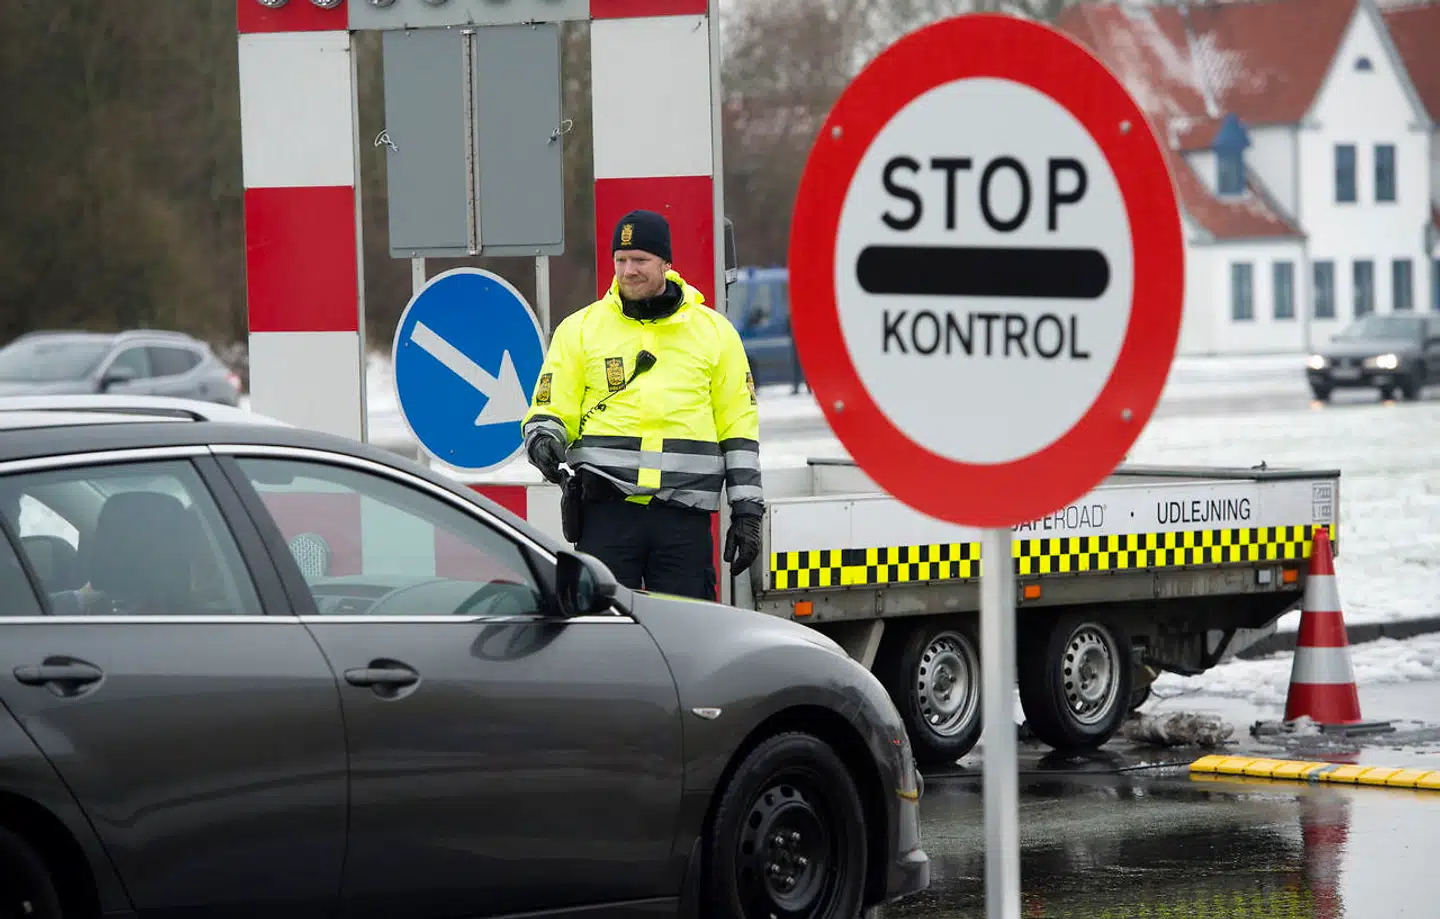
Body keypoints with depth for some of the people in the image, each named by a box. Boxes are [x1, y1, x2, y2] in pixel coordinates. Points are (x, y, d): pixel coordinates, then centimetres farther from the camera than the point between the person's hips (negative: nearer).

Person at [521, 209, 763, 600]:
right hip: (606, 510, 0)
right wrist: (544, 439, -15)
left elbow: (738, 429, 11)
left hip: (684, 515, 0)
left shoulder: (714, 331, 11)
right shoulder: (580, 329, 10)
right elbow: (549, 410, 9)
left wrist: (747, 512, 6)